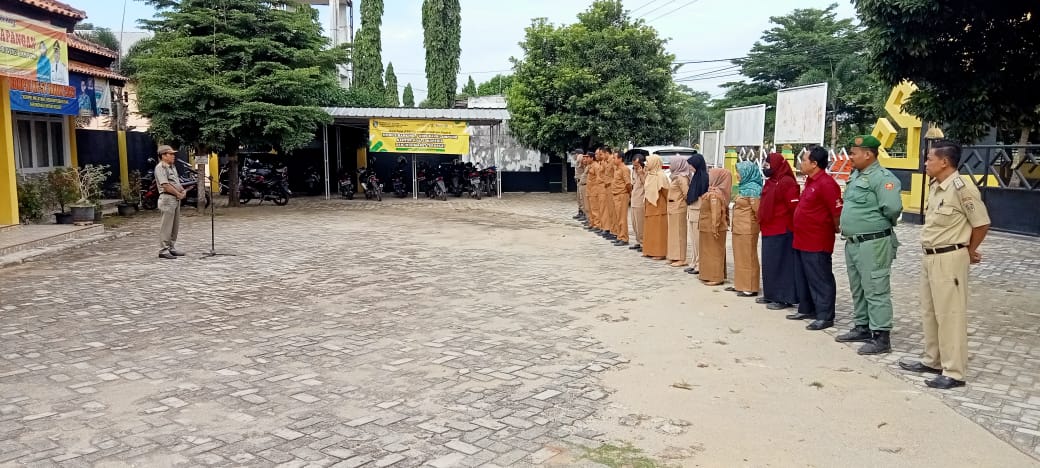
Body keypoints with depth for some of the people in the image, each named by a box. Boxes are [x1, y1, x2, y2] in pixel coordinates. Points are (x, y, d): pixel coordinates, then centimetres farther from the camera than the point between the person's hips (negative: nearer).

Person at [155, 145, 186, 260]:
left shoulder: (172, 167, 19)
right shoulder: (160, 167, -10)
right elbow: (166, 185, -18)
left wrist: (183, 191, 4)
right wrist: (178, 194, -12)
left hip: (176, 199, 10)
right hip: (167, 198, -10)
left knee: (175, 225, 11)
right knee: (166, 226, -8)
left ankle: (171, 248, 18)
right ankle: (163, 250, -4)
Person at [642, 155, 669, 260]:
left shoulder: (660, 176, -16)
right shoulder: (649, 175, 9)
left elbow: (666, 192, -14)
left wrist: (669, 205, -10)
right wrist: (645, 205, 11)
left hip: (658, 207, -9)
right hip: (649, 207, 9)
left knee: (658, 230, -4)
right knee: (649, 229, 12)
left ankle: (660, 253, 1)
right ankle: (650, 251, 20)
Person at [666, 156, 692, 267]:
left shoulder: (681, 178, -16)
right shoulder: (676, 177, 12)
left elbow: (686, 194, -20)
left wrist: (681, 201, -4)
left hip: (678, 208, -9)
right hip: (673, 208, 9)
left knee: (679, 232, -4)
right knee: (674, 232, 13)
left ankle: (681, 259, 1)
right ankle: (675, 257, 21)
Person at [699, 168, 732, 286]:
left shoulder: (714, 194, -21)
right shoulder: (716, 192, 9)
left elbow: (716, 213, -24)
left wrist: (714, 229, -23)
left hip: (711, 229, -10)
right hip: (708, 228, 10)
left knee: (713, 251, -2)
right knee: (713, 251, 15)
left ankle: (715, 277, 5)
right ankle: (711, 275, 23)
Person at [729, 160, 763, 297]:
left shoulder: (752, 189, -16)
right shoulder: (744, 187, 12)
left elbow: (758, 210, -18)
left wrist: (756, 223, -5)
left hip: (747, 230, -9)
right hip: (739, 229, 9)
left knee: (748, 258, -2)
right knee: (739, 257, 16)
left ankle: (750, 288, 4)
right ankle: (740, 284, 25)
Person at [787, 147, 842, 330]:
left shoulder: (826, 183, -18)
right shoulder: (810, 181, 13)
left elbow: (837, 210, -21)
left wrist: (835, 229, -8)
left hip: (817, 242, -10)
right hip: (802, 240, 10)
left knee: (820, 280, -3)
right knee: (803, 278, 18)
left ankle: (825, 316, 3)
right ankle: (806, 309, 29)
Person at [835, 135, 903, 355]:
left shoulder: (882, 177, -16)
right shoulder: (855, 175, 13)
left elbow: (893, 207, -25)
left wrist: (880, 223, -7)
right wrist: (849, 223, 10)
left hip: (873, 244, -10)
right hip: (852, 243, 10)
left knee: (875, 290, -6)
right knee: (858, 289, 18)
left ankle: (881, 337, -1)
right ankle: (862, 328, 30)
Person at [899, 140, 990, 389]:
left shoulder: (961, 188, -18)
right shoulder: (935, 187, 9)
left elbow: (982, 224, -12)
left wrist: (969, 252, 0)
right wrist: (930, 255, 13)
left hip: (949, 259, -9)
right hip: (930, 257, 9)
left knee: (950, 315, -3)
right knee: (929, 313, 16)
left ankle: (954, 372, 4)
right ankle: (932, 361, 28)